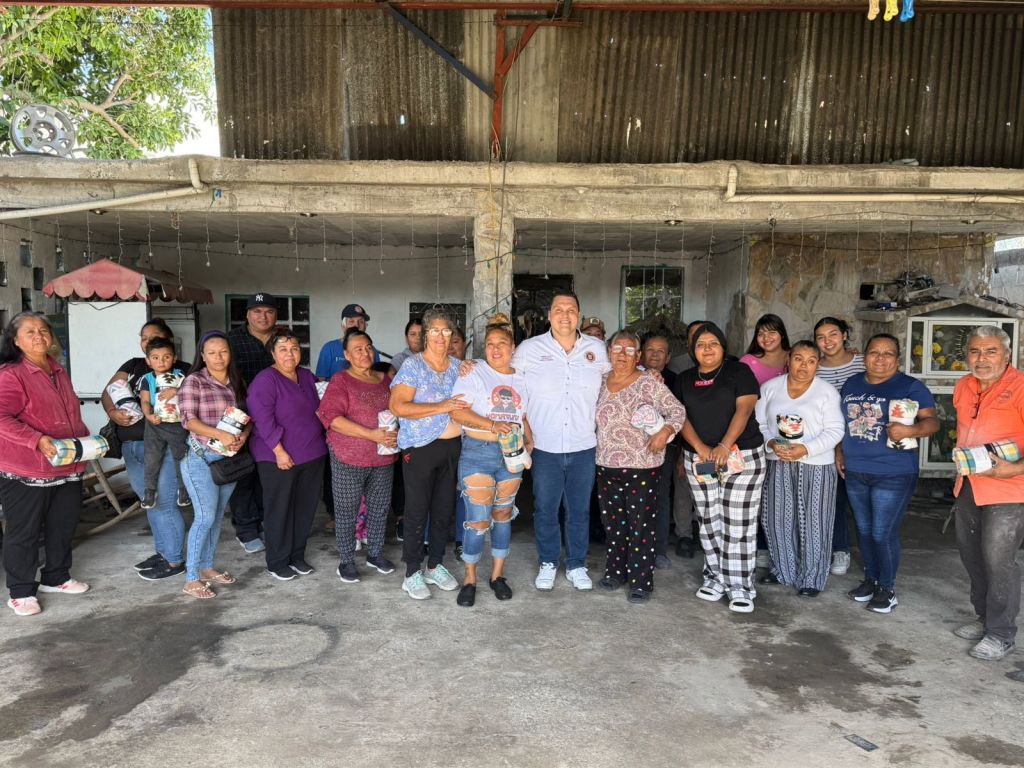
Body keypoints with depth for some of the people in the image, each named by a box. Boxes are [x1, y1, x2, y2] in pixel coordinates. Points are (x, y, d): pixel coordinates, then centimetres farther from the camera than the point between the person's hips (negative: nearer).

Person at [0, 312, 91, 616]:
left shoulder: (59, 371, 12)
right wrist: (38, 440, -32)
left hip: (68, 468, 7)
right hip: (25, 471, -7)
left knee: (64, 525, 18)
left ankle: (56, 578, 36)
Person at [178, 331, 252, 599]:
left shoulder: (237, 382, 9)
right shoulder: (194, 381, -8)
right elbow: (189, 419, -15)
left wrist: (244, 435, -11)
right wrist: (220, 434, -27)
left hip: (229, 457, 6)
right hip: (201, 458, -6)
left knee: (217, 516, 13)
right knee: (205, 517, -6)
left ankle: (207, 567, 28)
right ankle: (191, 579, 4)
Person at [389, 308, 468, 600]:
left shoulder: (457, 365, 9)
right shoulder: (413, 365, -8)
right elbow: (397, 406, -17)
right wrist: (440, 407, -21)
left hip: (452, 445, 6)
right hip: (420, 447, -5)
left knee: (444, 509, 13)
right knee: (417, 511, 2)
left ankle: (435, 565, 29)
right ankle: (413, 573, 17)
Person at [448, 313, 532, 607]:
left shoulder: (521, 379, 11)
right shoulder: (474, 373, -4)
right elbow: (458, 412, -13)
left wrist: (530, 440, -1)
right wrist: (492, 425, -24)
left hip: (511, 455, 5)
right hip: (477, 453, -4)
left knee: (503, 515, 13)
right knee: (478, 520, -5)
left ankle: (497, 575, 26)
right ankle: (469, 579, 12)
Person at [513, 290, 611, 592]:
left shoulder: (597, 348, 3)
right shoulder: (529, 349, -3)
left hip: (584, 447, 2)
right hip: (545, 446, -1)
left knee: (580, 510, 13)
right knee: (545, 510, 11)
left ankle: (576, 565, 30)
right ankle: (548, 563, 30)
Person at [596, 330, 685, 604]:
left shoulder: (649, 384, -8)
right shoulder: (601, 383, 8)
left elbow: (677, 411, -7)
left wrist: (665, 431, -22)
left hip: (642, 467, -5)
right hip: (606, 466, 5)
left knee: (640, 524, 0)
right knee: (612, 521, 15)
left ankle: (641, 581, 11)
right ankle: (615, 571, 31)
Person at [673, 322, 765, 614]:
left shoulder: (739, 371, 2)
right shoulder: (684, 379, 12)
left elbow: (744, 409, -9)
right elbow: (680, 416, 4)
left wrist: (725, 446, -20)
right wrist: (701, 448, -12)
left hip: (741, 456, -3)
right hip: (699, 459, 3)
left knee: (739, 524, -3)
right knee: (709, 523, 6)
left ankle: (740, 586, 4)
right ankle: (716, 577, 20)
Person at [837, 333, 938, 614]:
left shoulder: (911, 387, -7)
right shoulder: (852, 384, 9)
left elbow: (932, 421, -12)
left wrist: (910, 430, -31)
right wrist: (840, 451, 12)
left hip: (894, 474, -5)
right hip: (855, 472, 5)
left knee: (883, 533, -2)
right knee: (864, 530, 15)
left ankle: (887, 589, 15)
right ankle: (870, 578, 31)